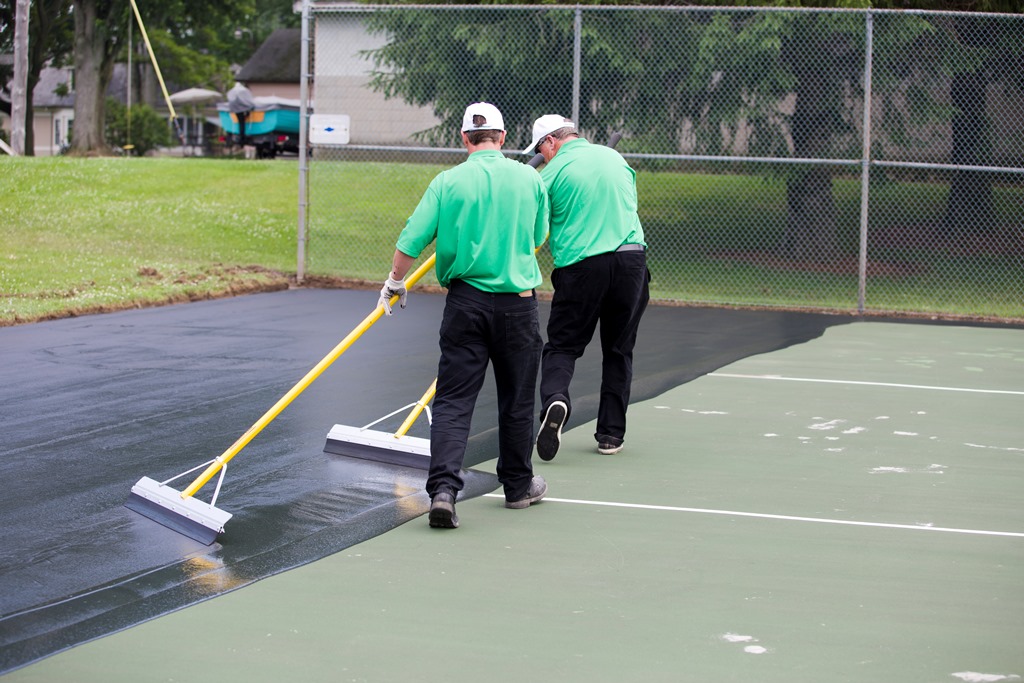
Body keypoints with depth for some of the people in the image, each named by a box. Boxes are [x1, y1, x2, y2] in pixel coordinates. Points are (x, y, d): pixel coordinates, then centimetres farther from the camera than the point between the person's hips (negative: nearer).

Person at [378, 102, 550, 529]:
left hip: (465, 300, -1)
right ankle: (518, 486, 27)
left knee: (453, 399, -1)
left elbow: (411, 241, -5)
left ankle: (443, 489, -16)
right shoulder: (530, 179, 0)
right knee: (516, 400, 14)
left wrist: (395, 282, 12)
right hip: (518, 301, 1)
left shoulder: (447, 182, -5)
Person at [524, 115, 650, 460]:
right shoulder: (615, 157, 13)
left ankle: (554, 399, -24)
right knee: (618, 351, 13)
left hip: (581, 266, -4)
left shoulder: (551, 173, -2)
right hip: (631, 258, 4)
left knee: (562, 345, 5)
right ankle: (611, 433, 13)